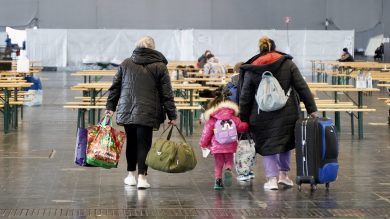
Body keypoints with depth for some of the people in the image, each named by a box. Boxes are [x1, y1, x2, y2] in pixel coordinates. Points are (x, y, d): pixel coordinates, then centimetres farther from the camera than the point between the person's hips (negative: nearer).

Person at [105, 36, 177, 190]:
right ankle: (142, 177, -8)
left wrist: (110, 106, 14)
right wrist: (172, 115, 3)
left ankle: (131, 175, 22)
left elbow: (115, 87, 9)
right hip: (147, 113, -3)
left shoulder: (126, 63, 8)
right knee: (144, 144, -2)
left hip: (126, 112, 3)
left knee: (131, 142, 14)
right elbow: (167, 93, 0)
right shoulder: (159, 66, 0)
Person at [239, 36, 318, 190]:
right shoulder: (288, 64, 0)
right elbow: (302, 88, -2)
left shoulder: (251, 70, -1)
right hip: (287, 113, 1)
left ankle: (272, 178, 2)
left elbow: (245, 97, 1)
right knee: (286, 142, 21)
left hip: (263, 117, -1)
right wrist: (312, 109, 1)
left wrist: (243, 119, 8)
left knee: (267, 147, 10)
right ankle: (283, 173, 19)